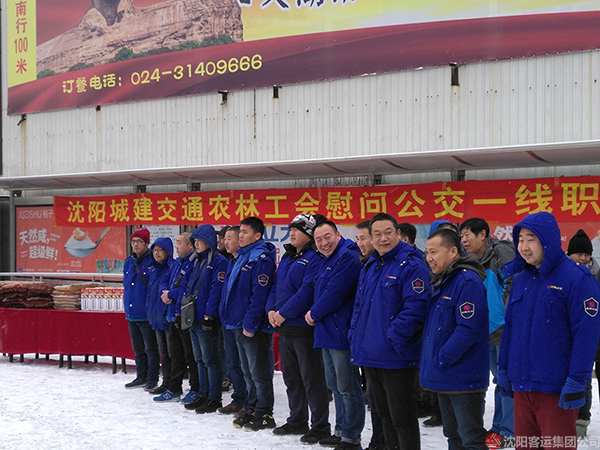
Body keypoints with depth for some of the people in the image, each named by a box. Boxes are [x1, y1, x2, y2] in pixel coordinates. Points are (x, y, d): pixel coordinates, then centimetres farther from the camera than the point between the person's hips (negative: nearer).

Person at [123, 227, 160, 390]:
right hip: (131, 313, 7)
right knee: (138, 348, 16)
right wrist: (128, 306, 15)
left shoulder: (153, 262, -11)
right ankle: (141, 377, 26)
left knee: (151, 349, 2)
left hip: (147, 314, -7)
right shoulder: (128, 262, 11)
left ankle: (152, 379, 11)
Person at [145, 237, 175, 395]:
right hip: (156, 316, 9)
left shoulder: (173, 267, -12)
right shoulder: (153, 270, 14)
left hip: (168, 316, -8)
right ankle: (166, 383, 22)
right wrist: (150, 311, 16)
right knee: (163, 352, 14)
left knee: (172, 352, -2)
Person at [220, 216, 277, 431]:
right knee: (248, 371, 16)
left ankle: (264, 414, 7)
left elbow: (260, 295, -21)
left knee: (259, 372, -1)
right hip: (241, 325, 9)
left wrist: (250, 324, -21)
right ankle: (250, 409, 25)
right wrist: (232, 317, 16)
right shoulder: (242, 256, 15)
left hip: (255, 327, -9)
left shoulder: (261, 258, -15)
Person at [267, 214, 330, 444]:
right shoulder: (287, 257, 16)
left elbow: (307, 291, -21)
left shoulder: (315, 258, -13)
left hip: (304, 328, -9)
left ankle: (320, 426, 7)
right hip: (284, 329, 9)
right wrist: (272, 310, -1)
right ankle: (297, 421, 29)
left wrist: (284, 313, -18)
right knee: (291, 378, 17)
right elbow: (275, 286, 17)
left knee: (312, 379, -2)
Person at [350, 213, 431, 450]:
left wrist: (392, 339, -23)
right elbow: (360, 304, 20)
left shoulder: (411, 265, -13)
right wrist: (355, 338, 8)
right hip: (371, 355, 8)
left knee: (402, 418, 2)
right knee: (385, 413, 19)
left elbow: (416, 307, -22)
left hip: (396, 358, -8)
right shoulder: (369, 266, 13)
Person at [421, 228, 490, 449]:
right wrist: (430, 360, 10)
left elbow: (469, 329, -25)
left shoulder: (468, 281, -17)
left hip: (463, 379, -10)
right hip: (444, 379, 10)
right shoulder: (440, 282, 14)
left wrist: (441, 359, -19)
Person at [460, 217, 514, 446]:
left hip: (505, 329, -8)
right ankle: (498, 427, 25)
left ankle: (509, 432, 3)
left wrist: (507, 319, -19)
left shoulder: (502, 252, -12)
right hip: (489, 331, 8)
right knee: (499, 379, 16)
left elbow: (514, 285, -19)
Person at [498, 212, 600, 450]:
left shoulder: (577, 278, -11)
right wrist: (504, 368, 15)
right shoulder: (520, 279, 10)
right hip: (522, 384, 6)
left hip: (556, 389, -6)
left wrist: (577, 381, -17)